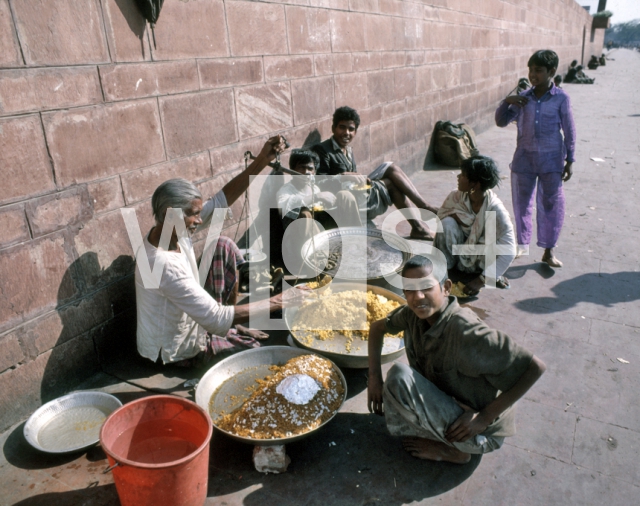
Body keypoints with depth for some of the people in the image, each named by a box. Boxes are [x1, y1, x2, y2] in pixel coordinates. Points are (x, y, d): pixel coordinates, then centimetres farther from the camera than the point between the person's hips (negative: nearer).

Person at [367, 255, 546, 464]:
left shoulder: (465, 331, -31)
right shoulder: (414, 314, -9)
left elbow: (535, 367, -29)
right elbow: (377, 327, 8)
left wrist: (484, 417, -25)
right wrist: (374, 377, -5)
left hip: (478, 432, -7)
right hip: (449, 404, 8)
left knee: (399, 376, -23)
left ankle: (451, 450, -4)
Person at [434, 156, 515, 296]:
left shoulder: (495, 209, -28)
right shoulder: (456, 196, -18)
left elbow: (509, 250, -30)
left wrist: (481, 280, -35)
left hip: (480, 256, -1)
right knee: (448, 223, -27)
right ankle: (446, 265, -9)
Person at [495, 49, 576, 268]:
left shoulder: (561, 99, -4)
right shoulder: (523, 99, 3)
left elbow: (569, 131, -1)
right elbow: (501, 121, 5)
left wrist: (570, 160, -3)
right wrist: (507, 102, -12)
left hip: (551, 160, -2)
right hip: (524, 159, 3)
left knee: (551, 205, 2)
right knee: (521, 203, 10)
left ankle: (548, 251, 15)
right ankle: (522, 244, 27)